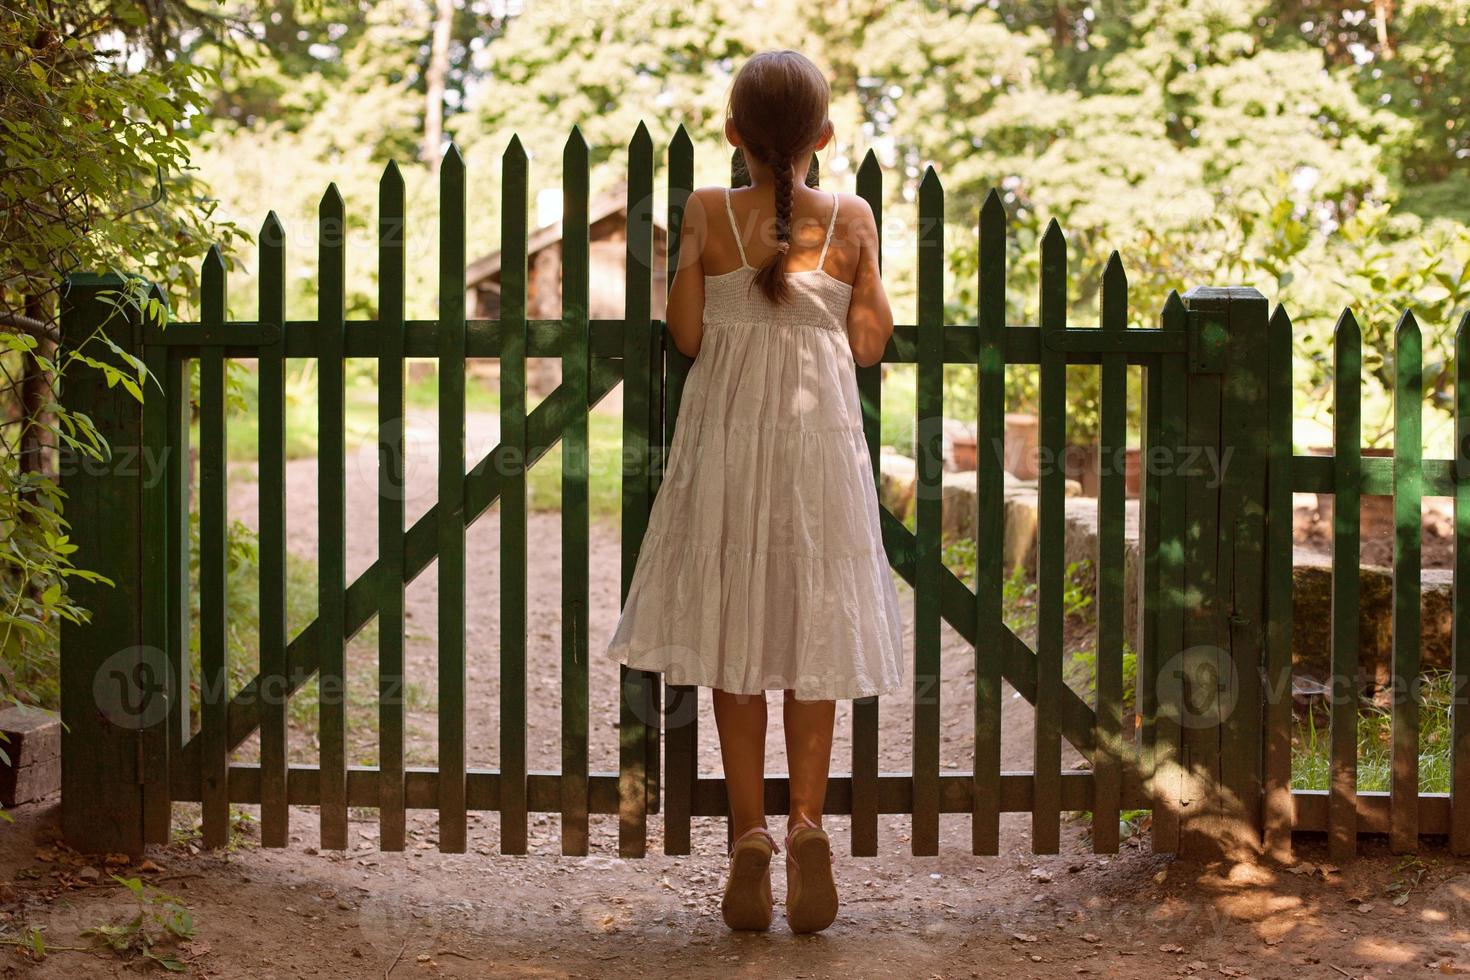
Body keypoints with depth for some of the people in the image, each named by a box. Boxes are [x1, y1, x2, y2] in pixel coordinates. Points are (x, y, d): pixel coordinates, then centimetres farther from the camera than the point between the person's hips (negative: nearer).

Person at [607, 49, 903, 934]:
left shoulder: (707, 215, -5)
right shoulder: (852, 219, -3)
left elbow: (687, 334, -2)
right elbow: (870, 344, 1)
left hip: (726, 441, 0)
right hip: (821, 440, 0)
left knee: (733, 643, 7)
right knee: (813, 639, 9)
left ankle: (750, 839, 6)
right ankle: (807, 821, -5)